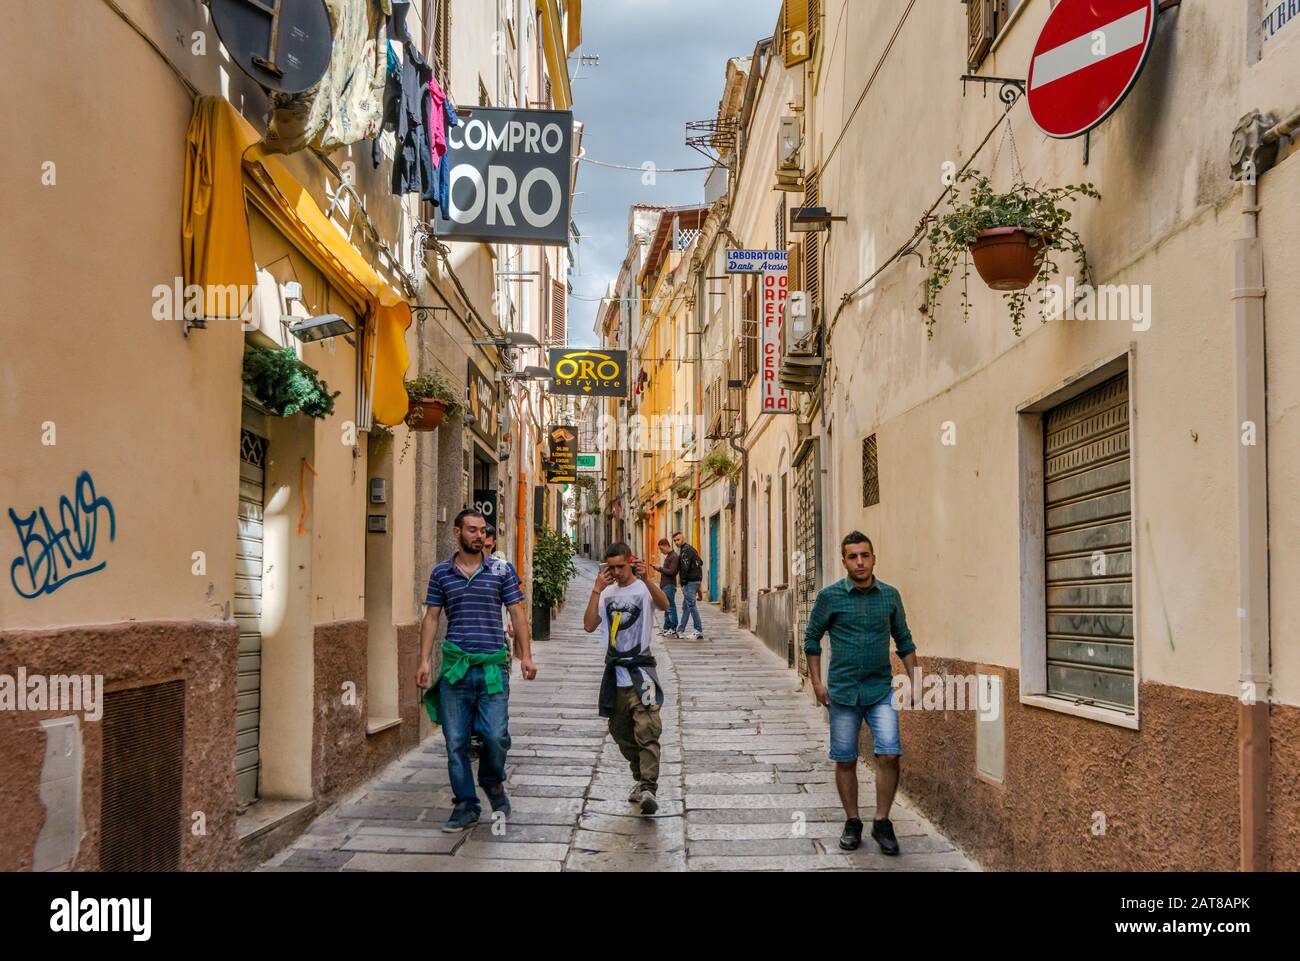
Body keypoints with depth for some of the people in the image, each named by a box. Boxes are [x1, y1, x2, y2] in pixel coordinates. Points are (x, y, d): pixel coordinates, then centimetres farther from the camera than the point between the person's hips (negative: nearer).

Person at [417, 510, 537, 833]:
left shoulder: (502, 570, 6)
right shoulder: (441, 573, 9)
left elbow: (517, 613, 7)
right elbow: (431, 617, 9)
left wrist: (526, 656, -1)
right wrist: (424, 660, 1)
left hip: (493, 665, -1)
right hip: (454, 667, 1)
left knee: (496, 735, -8)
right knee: (455, 741, 2)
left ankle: (493, 782, 22)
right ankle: (465, 806, 14)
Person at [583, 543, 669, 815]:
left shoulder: (644, 589, -3)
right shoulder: (607, 593, 10)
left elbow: (664, 604, -25)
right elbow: (589, 626, -1)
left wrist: (645, 579, -38)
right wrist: (596, 590, -8)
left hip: (640, 671, -6)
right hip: (615, 673, 6)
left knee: (647, 731, -16)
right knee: (621, 732, 14)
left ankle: (648, 788, -22)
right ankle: (641, 779, 30)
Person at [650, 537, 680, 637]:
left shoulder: (674, 557, -12)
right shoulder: (668, 556, 18)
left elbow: (672, 572, -20)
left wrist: (660, 568, -13)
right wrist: (658, 568, 8)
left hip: (670, 585, -10)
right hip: (665, 585, 10)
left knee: (670, 607, -7)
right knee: (666, 607, 12)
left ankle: (673, 630, -4)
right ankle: (666, 628, 16)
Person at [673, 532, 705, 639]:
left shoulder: (685, 550, -12)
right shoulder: (691, 549, 19)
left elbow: (685, 567, -19)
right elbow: (701, 562, 24)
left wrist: (683, 581, -11)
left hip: (690, 582, -10)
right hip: (696, 580, 10)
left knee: (691, 605, -8)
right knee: (686, 606, 13)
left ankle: (699, 631, -8)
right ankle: (681, 631, 17)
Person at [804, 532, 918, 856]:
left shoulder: (890, 595, 3)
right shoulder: (830, 596, -3)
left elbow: (904, 640, 12)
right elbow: (812, 637, 6)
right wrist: (817, 682, 0)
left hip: (881, 690, 1)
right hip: (842, 692, -1)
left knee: (889, 755, -9)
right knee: (845, 760, 6)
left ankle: (882, 823, 6)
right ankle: (852, 823, 21)